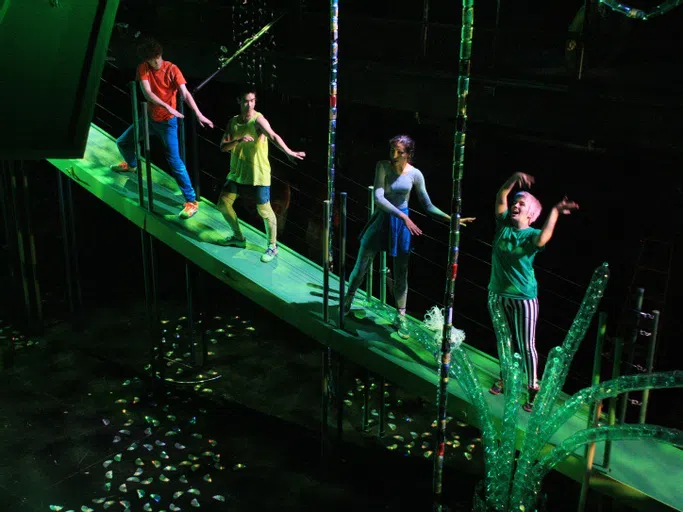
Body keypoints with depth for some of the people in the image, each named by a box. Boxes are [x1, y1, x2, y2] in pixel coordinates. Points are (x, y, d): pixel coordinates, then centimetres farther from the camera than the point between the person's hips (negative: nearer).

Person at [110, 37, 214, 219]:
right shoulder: (143, 68, -8)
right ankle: (131, 164, 54)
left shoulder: (172, 69, -17)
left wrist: (199, 114, -41)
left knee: (174, 160, -14)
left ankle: (191, 201, -12)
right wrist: (167, 107, -36)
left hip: (167, 121, -5)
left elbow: (185, 94, -26)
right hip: (149, 117, 5)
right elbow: (147, 93, -21)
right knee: (122, 142, 19)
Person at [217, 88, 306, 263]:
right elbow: (223, 147, -2)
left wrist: (288, 152, -52)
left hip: (258, 174, -6)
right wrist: (238, 141, -23)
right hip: (237, 172, 7)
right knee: (223, 204, 12)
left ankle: (272, 247, 15)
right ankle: (238, 237, 32)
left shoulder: (258, 119, -15)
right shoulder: (233, 122, 4)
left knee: (264, 210, -3)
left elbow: (273, 136, -34)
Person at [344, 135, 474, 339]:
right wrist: (403, 217, -30)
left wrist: (452, 218, -14)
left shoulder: (415, 174, -10)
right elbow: (378, 198, -22)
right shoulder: (383, 166, -14)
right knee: (361, 266, 8)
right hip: (381, 219, -1)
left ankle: (400, 317, 21)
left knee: (401, 273, 7)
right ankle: (347, 300, 32)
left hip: (402, 225, 1)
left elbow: (428, 206, -2)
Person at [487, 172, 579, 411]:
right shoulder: (503, 225, 1)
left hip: (523, 297, -4)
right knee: (502, 339, 19)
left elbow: (542, 240, -35)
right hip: (497, 294, 4)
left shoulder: (532, 234, -10)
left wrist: (555, 211, -38)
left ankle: (533, 389, 11)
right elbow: (501, 198, -9)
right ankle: (505, 377, 37)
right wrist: (514, 179, -23)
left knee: (526, 345, 1)